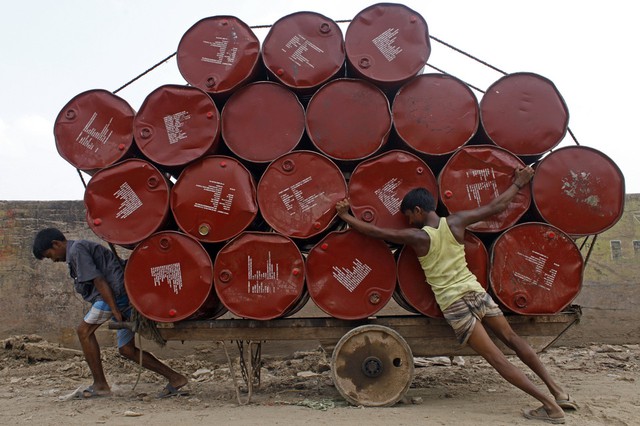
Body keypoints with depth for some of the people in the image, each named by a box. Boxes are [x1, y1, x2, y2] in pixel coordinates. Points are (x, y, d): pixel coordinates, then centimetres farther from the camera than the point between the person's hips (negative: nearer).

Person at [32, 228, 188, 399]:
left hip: (117, 291, -10)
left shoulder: (76, 250, -5)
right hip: (126, 294, 10)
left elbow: (99, 280, -15)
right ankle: (174, 378, 7)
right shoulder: (83, 247, 27)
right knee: (127, 349, 9)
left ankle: (100, 385, -1)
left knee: (84, 330, -3)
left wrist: (115, 310, -19)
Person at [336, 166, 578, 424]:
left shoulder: (417, 237, -9)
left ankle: (549, 403, -4)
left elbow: (376, 232, -4)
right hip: (476, 293, 5)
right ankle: (557, 391, 21)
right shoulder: (456, 222, 0)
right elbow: (496, 206, 9)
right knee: (512, 339, 18)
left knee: (496, 357, -2)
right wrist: (519, 183, 24)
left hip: (454, 305, -4)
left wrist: (345, 216, 8)